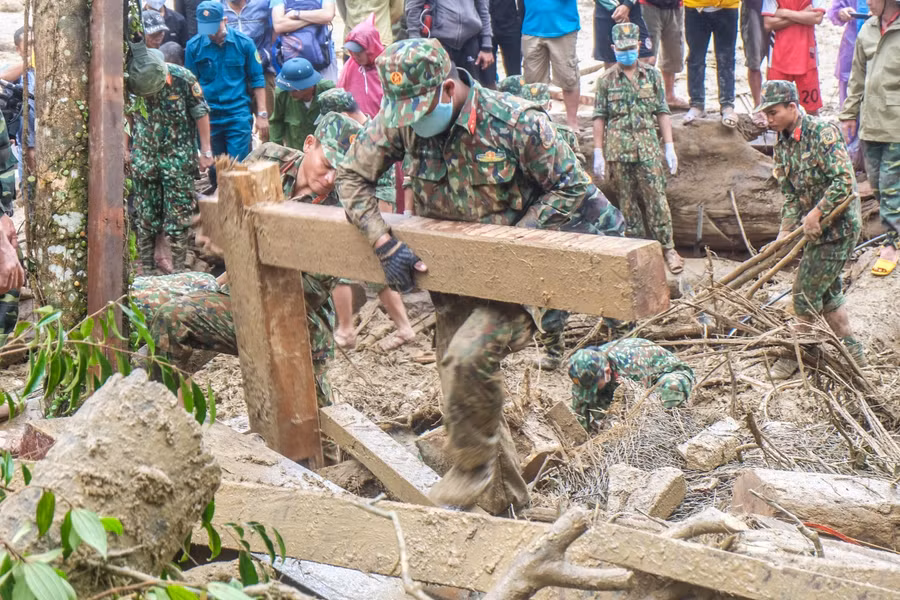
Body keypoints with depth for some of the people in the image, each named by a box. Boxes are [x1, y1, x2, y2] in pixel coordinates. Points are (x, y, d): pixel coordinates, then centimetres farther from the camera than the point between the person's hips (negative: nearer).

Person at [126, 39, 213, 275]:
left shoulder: (182, 78, -17)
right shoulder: (130, 83, -9)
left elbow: (201, 113, -6)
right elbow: (128, 118, 7)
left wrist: (206, 151, -4)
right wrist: (126, 150, 11)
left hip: (178, 158, -3)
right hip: (144, 157, 3)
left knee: (178, 217, -2)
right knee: (145, 216, 7)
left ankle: (179, 269, 6)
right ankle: (146, 269, 18)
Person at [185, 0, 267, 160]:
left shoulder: (244, 43, -5)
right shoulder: (194, 46, -4)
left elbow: (257, 80, 2)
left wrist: (262, 114, -1)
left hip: (238, 115, -1)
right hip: (207, 116, 1)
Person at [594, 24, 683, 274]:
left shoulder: (652, 76, 8)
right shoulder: (606, 81, 6)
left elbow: (663, 113, 9)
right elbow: (599, 118, 6)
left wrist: (669, 147, 3)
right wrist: (598, 153, 1)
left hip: (648, 148, 0)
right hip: (618, 150, 0)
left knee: (656, 198, -6)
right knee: (628, 202, 4)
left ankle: (667, 247, 0)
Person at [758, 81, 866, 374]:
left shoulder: (823, 132, -20)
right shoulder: (782, 143, 6)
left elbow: (844, 182, -25)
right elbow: (790, 194, 10)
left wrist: (815, 214, -21)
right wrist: (785, 231, -1)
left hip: (838, 224, -8)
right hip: (818, 226, 8)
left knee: (806, 291, -2)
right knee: (826, 289, 15)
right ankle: (851, 350, 26)